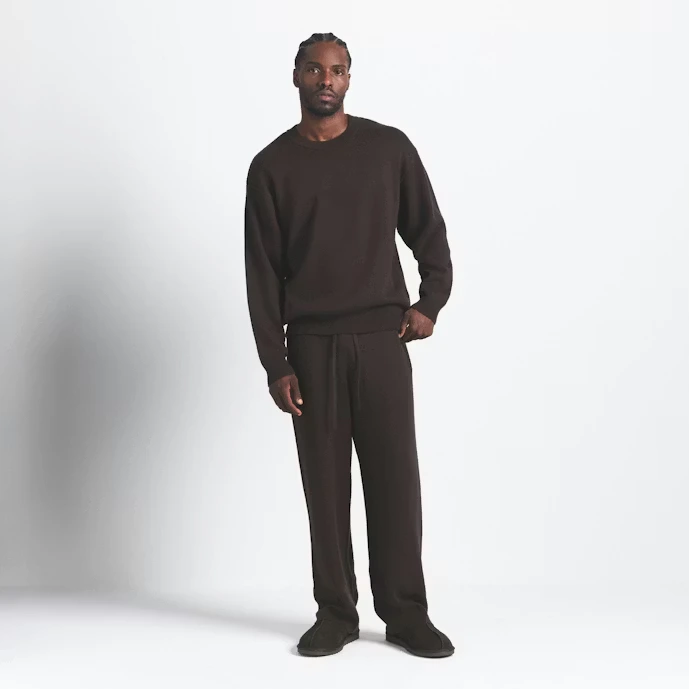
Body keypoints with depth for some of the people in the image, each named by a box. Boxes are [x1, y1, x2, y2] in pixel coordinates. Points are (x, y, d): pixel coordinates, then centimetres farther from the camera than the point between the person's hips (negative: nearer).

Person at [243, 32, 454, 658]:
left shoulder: (389, 147, 4)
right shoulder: (272, 166, 4)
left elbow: (428, 231, 13)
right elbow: (263, 273, 2)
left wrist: (431, 301, 0)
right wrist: (274, 363, -3)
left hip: (382, 336, 0)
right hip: (311, 345, 1)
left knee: (395, 475, 0)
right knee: (324, 481, 4)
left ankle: (406, 613, 10)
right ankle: (336, 613, 14)